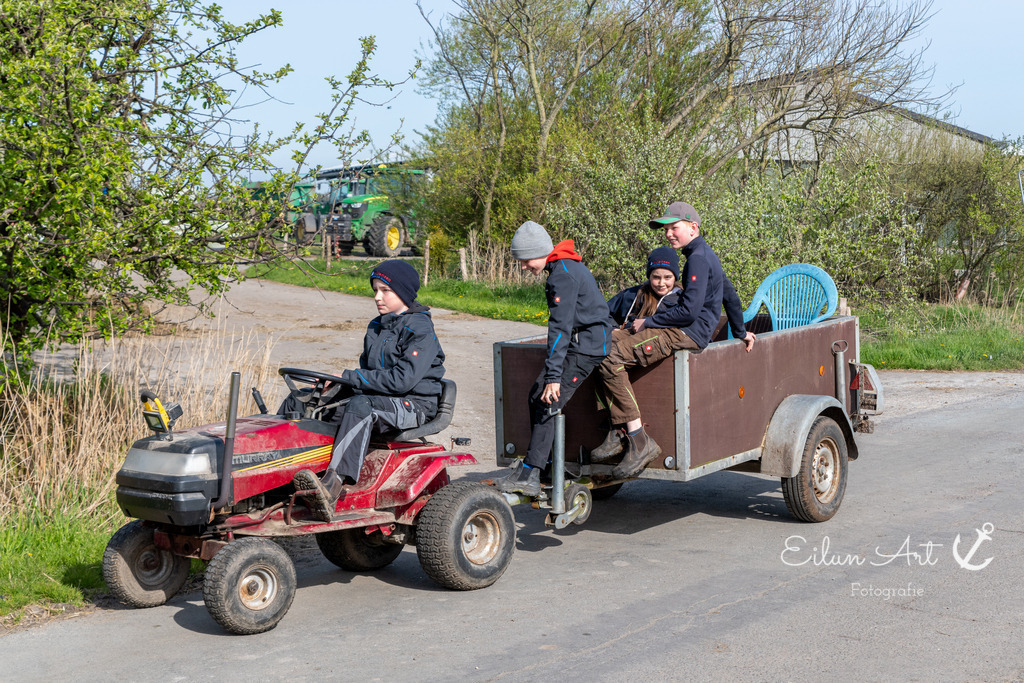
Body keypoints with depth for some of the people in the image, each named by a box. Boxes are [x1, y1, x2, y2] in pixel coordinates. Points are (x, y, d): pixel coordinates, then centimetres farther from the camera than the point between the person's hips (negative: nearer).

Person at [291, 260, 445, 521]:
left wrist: (349, 378, -18)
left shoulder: (420, 331, -10)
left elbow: (402, 379, -20)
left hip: (413, 405, -8)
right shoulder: (376, 328, 16)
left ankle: (333, 485, -53)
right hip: (379, 401, 8)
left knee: (361, 406, -38)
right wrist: (339, 385, -1)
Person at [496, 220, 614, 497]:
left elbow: (561, 326, -23)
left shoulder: (563, 274, -19)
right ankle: (543, 461, 12)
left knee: (547, 405, -14)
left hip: (586, 346, -10)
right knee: (536, 396, 7)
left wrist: (554, 375, -24)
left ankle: (529, 476, -15)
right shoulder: (568, 266, 14)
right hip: (583, 341, 10)